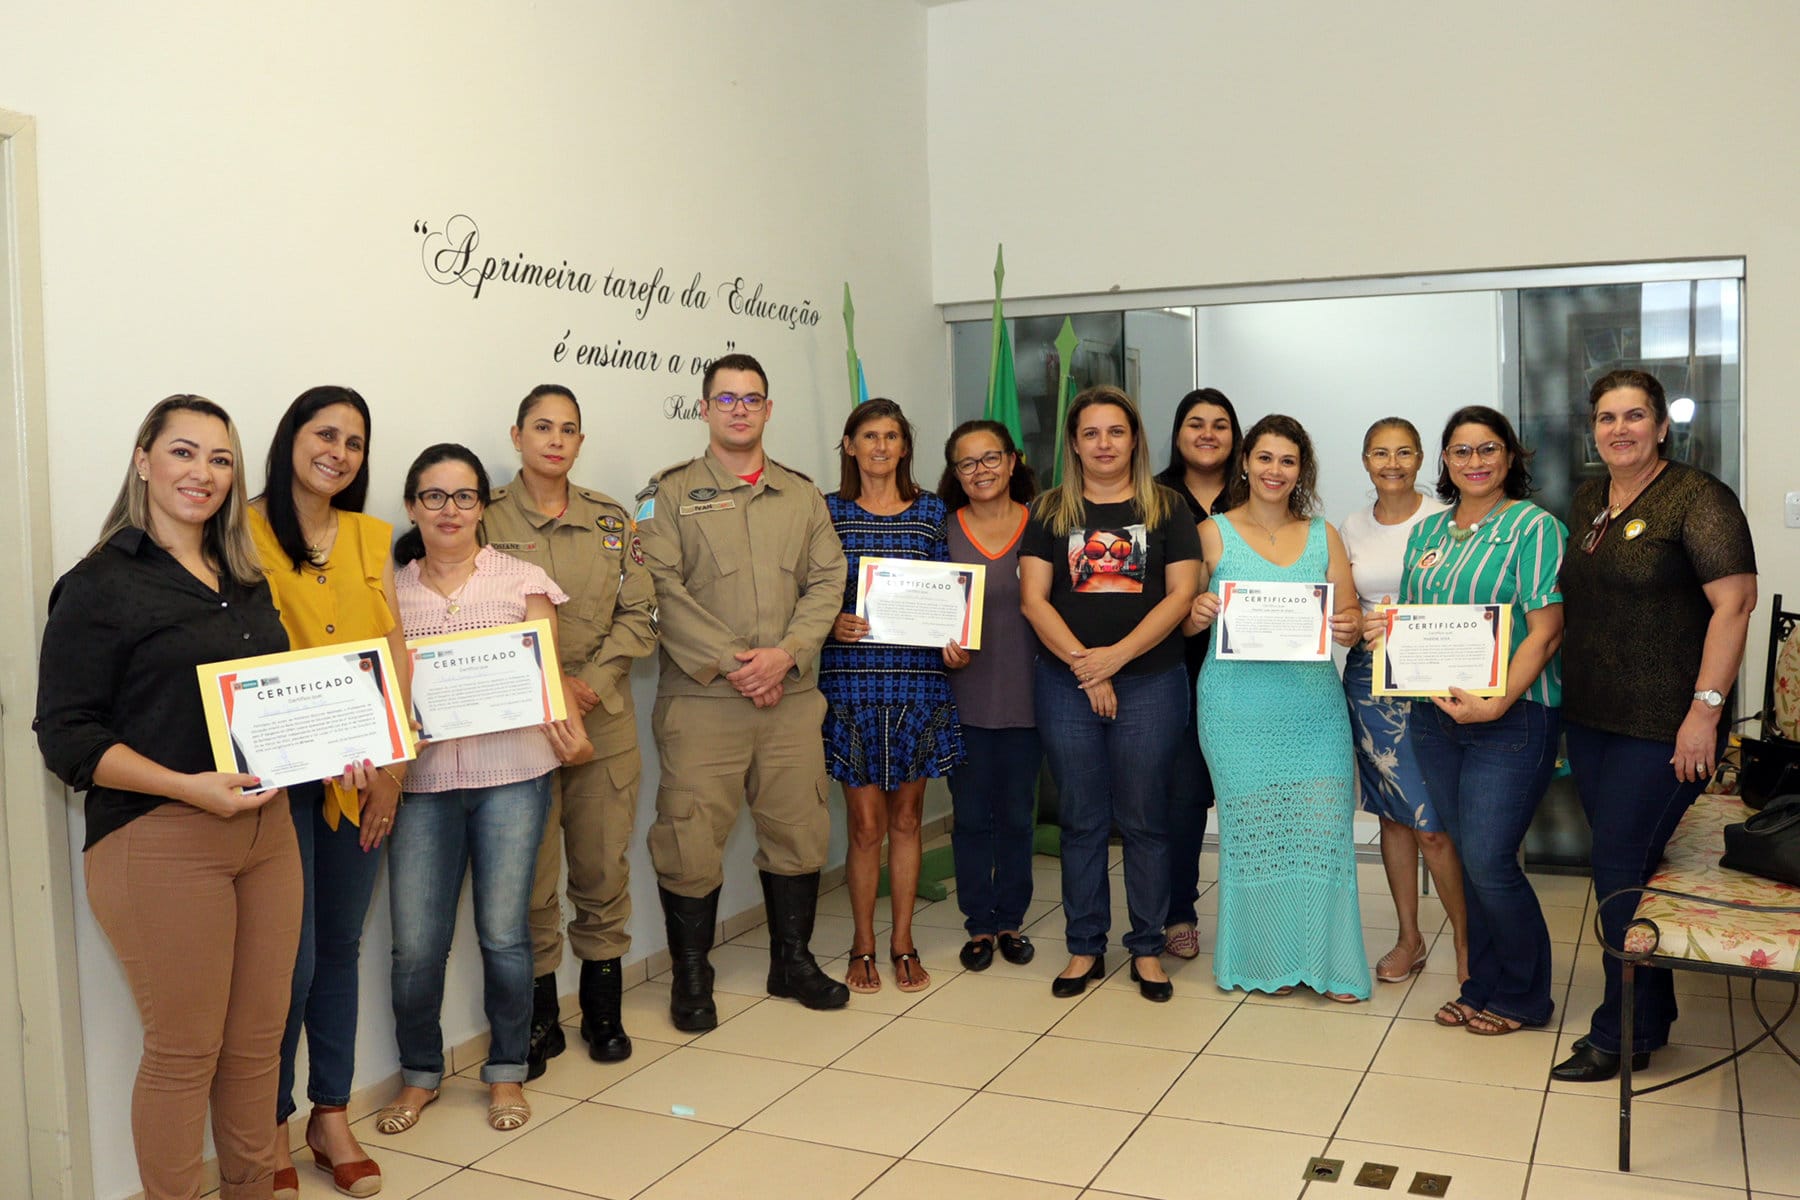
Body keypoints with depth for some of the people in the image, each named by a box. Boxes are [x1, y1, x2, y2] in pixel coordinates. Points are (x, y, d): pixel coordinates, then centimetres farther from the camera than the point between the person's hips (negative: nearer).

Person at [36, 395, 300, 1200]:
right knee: (183, 1054, 2)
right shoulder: (101, 586, -5)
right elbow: (66, 736, -11)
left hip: (267, 829, 6)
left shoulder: (246, 583, 15)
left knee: (257, 1042, 13)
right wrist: (189, 787, -22)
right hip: (160, 842, -6)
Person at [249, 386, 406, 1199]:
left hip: (361, 774, 5)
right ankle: (271, 1130, 18)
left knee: (342, 944, 13)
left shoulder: (370, 537, 11)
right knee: (291, 956, -1)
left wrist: (391, 763, -2)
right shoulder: (248, 529, -6)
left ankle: (331, 1117, 27)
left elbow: (393, 649, 7)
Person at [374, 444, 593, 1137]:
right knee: (415, 945, -1)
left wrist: (570, 733, -15)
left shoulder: (522, 581, 8)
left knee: (503, 934, 1)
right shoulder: (391, 591, 12)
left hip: (511, 774, -1)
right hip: (421, 779, 1)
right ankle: (420, 1073, 23)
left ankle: (506, 1072, 22)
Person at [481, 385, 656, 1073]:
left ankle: (603, 1008, 25)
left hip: (604, 720, 3)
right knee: (530, 879, 3)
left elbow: (638, 614, 6)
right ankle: (539, 1017, 19)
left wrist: (594, 681, -9)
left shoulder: (611, 519, 9)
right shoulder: (486, 519, 0)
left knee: (604, 870, 9)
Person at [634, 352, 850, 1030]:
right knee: (691, 838, -1)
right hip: (700, 700, -3)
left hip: (793, 696, 4)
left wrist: (785, 655, -10)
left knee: (798, 831, 10)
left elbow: (827, 583, 6)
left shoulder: (802, 495, 14)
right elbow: (662, 588, -8)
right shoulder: (670, 492, 3)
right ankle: (690, 976, 16)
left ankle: (792, 960, 27)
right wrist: (727, 662, -15)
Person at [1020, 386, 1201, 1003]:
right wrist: (1084, 666, -10)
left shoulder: (1166, 508, 5)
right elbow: (1033, 597, 0)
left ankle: (1147, 948, 17)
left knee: (1144, 820, 4)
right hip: (1066, 684, 1)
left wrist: (1115, 656, -13)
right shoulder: (1050, 511, 7)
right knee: (1081, 820, 7)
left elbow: (1181, 594, -3)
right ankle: (1085, 948, 18)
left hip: (1150, 681, -1)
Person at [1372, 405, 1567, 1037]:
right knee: (1469, 857, 12)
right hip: (1435, 716, 6)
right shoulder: (1428, 530, 13)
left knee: (1488, 860, -6)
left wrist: (1497, 702, -22)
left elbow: (1545, 630, -13)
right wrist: (1382, 630, -3)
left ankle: (1522, 996, 15)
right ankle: (1482, 986, 25)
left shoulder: (1534, 527, -6)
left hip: (1511, 718, -6)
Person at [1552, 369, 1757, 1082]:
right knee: (1622, 865, 13)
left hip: (1661, 727, -7)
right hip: (1590, 718, 7)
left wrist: (1705, 708, -20)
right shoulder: (1586, 502, 12)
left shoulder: (1697, 499, -11)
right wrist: (1568, 699, 16)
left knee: (1621, 869, -4)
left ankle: (1623, 1037, 9)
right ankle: (1651, 1016, 27)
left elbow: (1734, 602, -16)